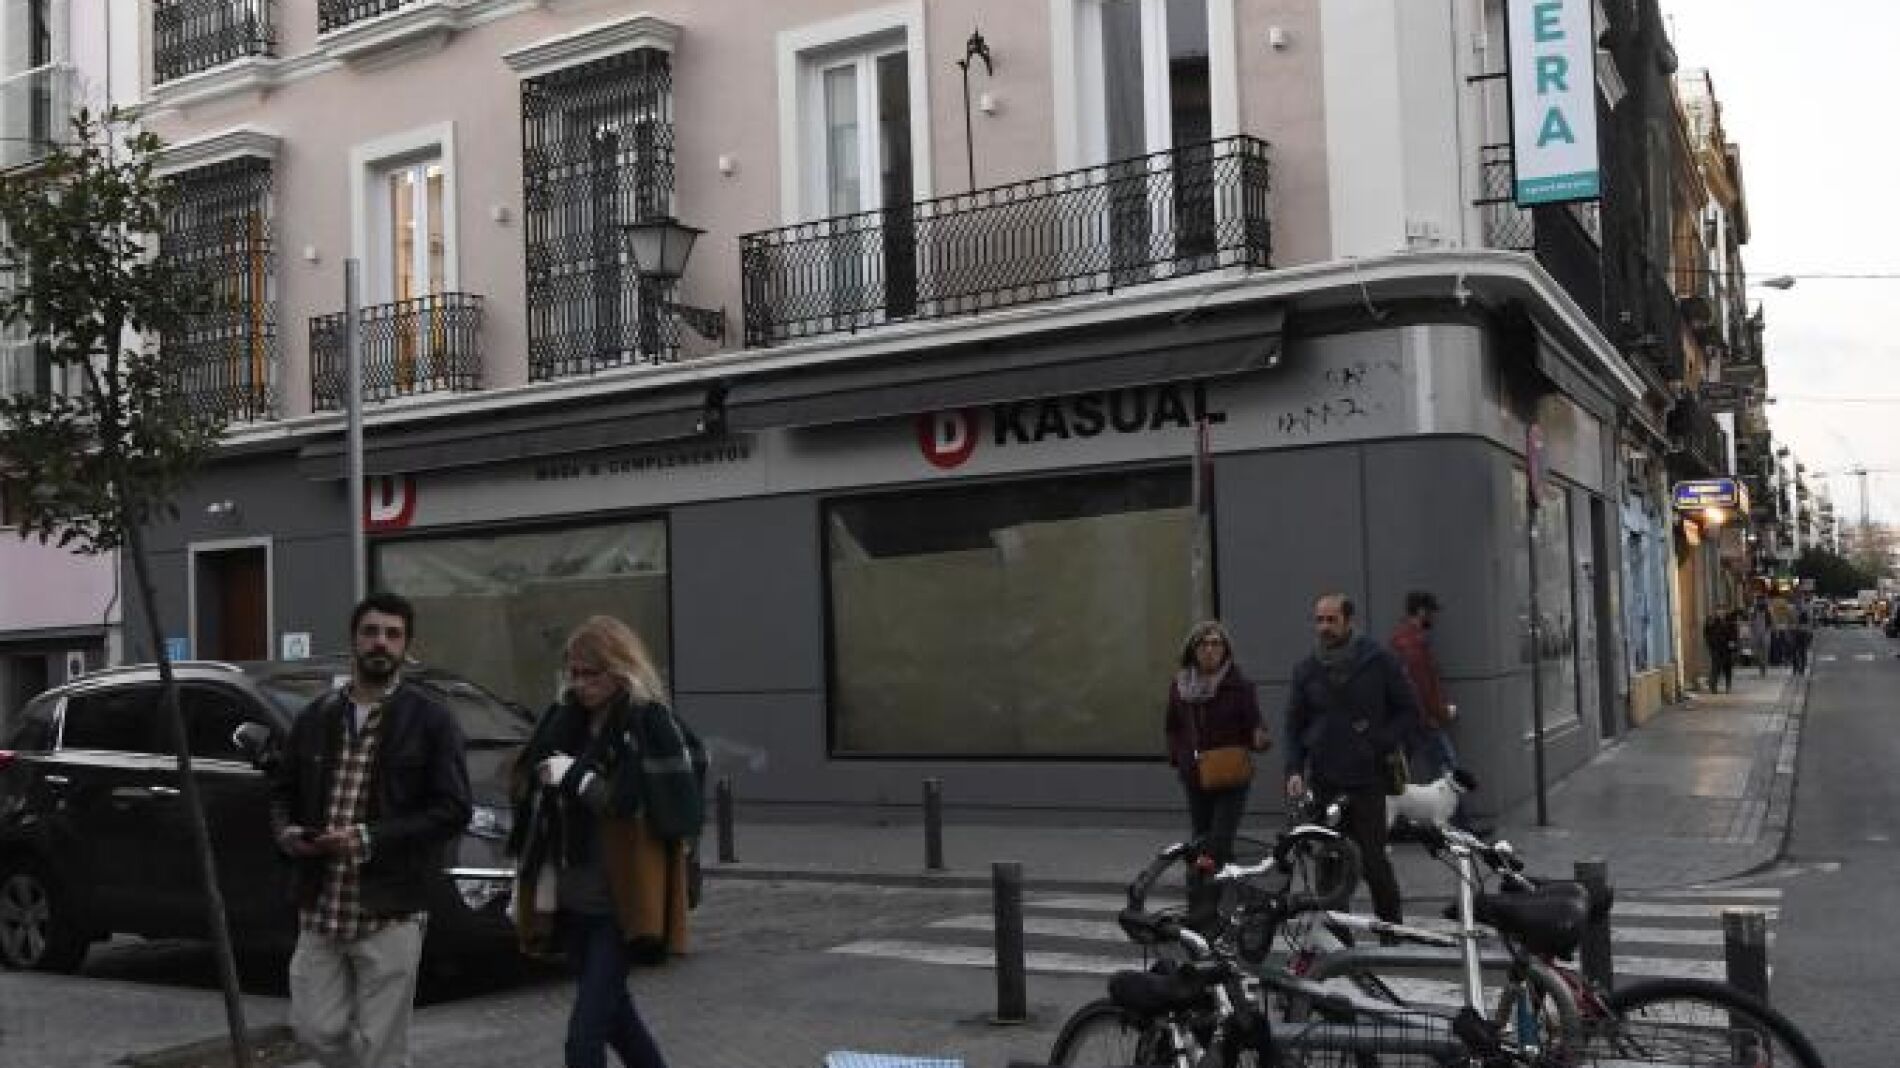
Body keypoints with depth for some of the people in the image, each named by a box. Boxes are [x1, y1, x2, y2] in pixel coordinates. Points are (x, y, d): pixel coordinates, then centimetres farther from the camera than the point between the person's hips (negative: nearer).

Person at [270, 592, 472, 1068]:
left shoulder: (430, 720, -3)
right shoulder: (317, 716, 12)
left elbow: (453, 809, -9)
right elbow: (282, 791, 20)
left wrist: (369, 838, -16)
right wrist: (287, 832, -3)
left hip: (389, 911, -5)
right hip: (319, 908, 5)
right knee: (317, 1028, 8)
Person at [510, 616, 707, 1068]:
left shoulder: (652, 726, -11)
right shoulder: (564, 721, 8)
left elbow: (670, 811, -19)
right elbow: (530, 789, 20)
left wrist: (577, 779, -17)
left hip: (620, 907, -7)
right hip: (572, 902, 7)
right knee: (611, 1012, 21)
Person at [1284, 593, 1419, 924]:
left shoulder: (1378, 661, 1)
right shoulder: (1306, 670, 8)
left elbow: (1409, 710, 6)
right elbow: (1294, 726, 12)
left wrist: (1384, 743, -8)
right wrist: (1294, 770, -1)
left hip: (1367, 779, -3)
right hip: (1322, 782, 3)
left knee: (1373, 859, -4)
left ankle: (1393, 929, 12)